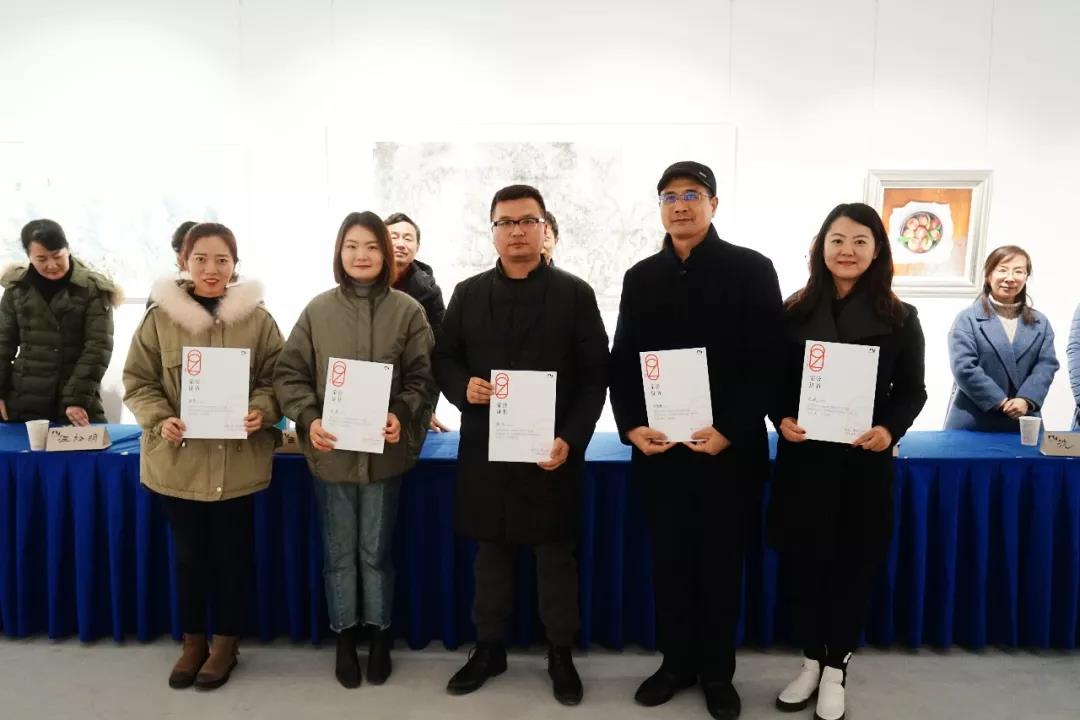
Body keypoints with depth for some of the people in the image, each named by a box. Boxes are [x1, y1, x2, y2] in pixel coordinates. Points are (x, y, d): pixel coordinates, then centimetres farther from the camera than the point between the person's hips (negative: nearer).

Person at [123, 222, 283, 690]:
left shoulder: (257, 317, -3)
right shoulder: (160, 316, -1)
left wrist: (261, 411, -17)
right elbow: (138, 381, 3)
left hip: (238, 459, -1)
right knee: (189, 554, 15)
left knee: (233, 554, 11)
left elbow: (276, 378, 1)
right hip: (177, 458, 1)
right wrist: (160, 420, -13)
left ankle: (226, 643, 30)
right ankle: (193, 641, 34)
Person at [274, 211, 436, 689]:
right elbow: (289, 373, 1)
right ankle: (345, 637, 31)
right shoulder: (318, 310, 0)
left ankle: (380, 636, 31)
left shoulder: (407, 311, -2)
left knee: (376, 551, 12)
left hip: (384, 449, -1)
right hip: (330, 451, 1)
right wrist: (308, 420, -14)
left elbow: (423, 377, -2)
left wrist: (402, 415, -19)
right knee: (338, 552, 12)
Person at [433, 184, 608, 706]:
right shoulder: (468, 294, 8)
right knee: (491, 553, 14)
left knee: (556, 555, 9)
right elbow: (443, 359, 11)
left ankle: (561, 654, 27)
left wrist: (571, 438, -14)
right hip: (486, 449, 2)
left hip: (552, 449, -2)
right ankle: (489, 648, 31)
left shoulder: (575, 294, 0)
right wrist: (462, 387, -12)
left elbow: (595, 375, -3)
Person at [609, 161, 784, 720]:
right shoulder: (641, 277, 9)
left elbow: (766, 362, -8)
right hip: (659, 449, 3)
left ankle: (717, 671, 29)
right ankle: (676, 660, 31)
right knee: (669, 561, 13)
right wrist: (632, 426, -8)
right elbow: (622, 362, 6)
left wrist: (729, 431, -17)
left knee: (721, 563, 10)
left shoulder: (752, 270, -2)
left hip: (729, 449, -3)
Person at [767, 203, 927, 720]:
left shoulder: (899, 319, 1)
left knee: (853, 565, 9)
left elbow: (912, 390, 3)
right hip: (803, 458, 1)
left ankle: (835, 670, 28)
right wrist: (781, 419, -13)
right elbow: (773, 382, 5)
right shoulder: (794, 312, 1)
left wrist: (890, 429, -14)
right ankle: (811, 661, 29)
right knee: (802, 561, 8)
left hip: (865, 461, 0)